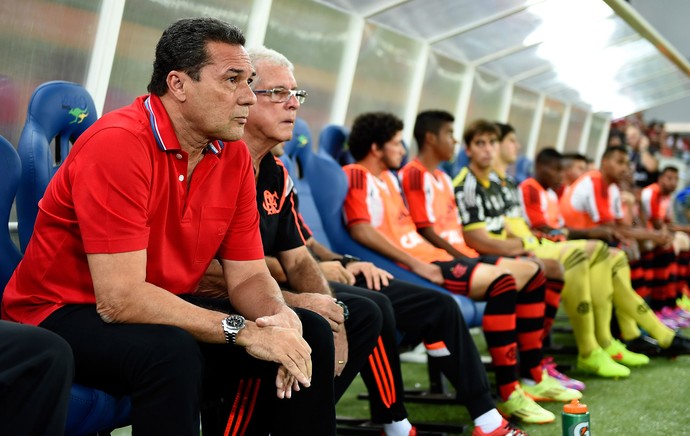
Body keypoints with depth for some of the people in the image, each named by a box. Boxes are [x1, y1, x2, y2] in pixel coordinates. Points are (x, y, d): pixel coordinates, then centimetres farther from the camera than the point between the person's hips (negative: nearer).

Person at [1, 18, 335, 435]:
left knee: (310, 333, -2)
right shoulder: (117, 143, -24)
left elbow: (249, 275, 2)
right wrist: (241, 330, -27)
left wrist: (280, 317, -22)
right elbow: (121, 299, -29)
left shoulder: (234, 155, -2)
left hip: (165, 309, 8)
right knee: (171, 351, -37)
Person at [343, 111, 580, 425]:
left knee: (530, 272, 9)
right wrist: (416, 264, -23)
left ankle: (533, 377, 14)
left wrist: (451, 256, 11)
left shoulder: (389, 176, 22)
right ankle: (508, 395, -27)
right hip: (413, 266, -11)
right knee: (502, 281, -30)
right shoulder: (357, 175, -8)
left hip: (433, 257, 11)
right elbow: (361, 230, -22)